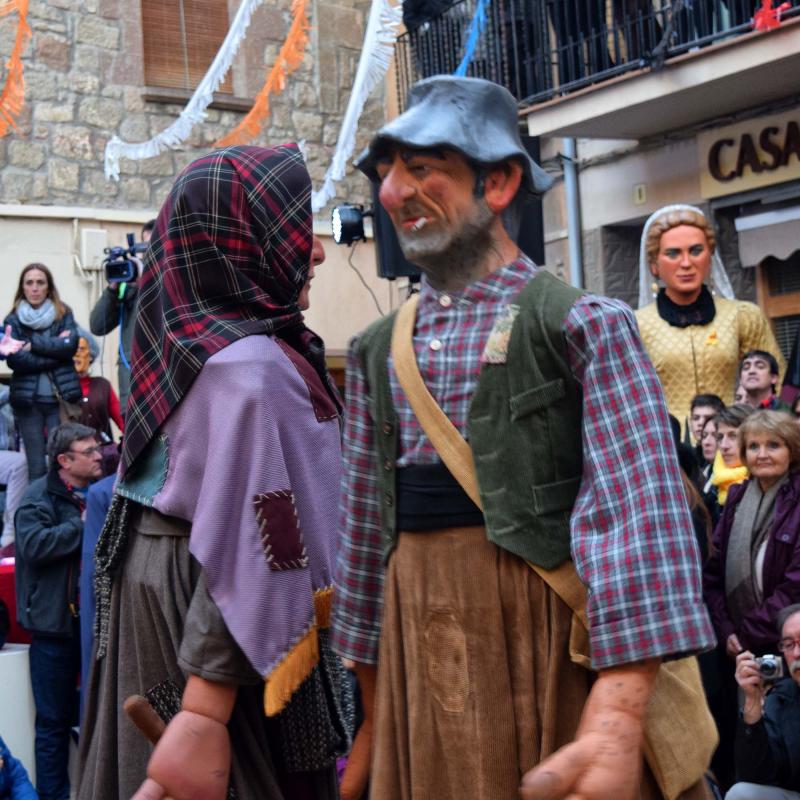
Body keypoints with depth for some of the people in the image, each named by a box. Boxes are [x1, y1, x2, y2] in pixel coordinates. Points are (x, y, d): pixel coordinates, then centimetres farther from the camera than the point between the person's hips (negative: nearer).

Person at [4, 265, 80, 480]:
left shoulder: (63, 314, 9)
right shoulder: (13, 321, 6)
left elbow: (71, 345, -7)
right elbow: (16, 360, -6)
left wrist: (33, 344, -9)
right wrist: (55, 348, -8)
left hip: (61, 396, 0)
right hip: (28, 400, 0)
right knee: (36, 466, 0)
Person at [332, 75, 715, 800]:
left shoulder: (581, 324, -5)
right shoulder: (377, 351, 11)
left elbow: (640, 513, -16)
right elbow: (365, 527, 13)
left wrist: (615, 721, -27)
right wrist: (373, 719, 12)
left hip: (549, 646, -4)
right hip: (419, 650, 5)